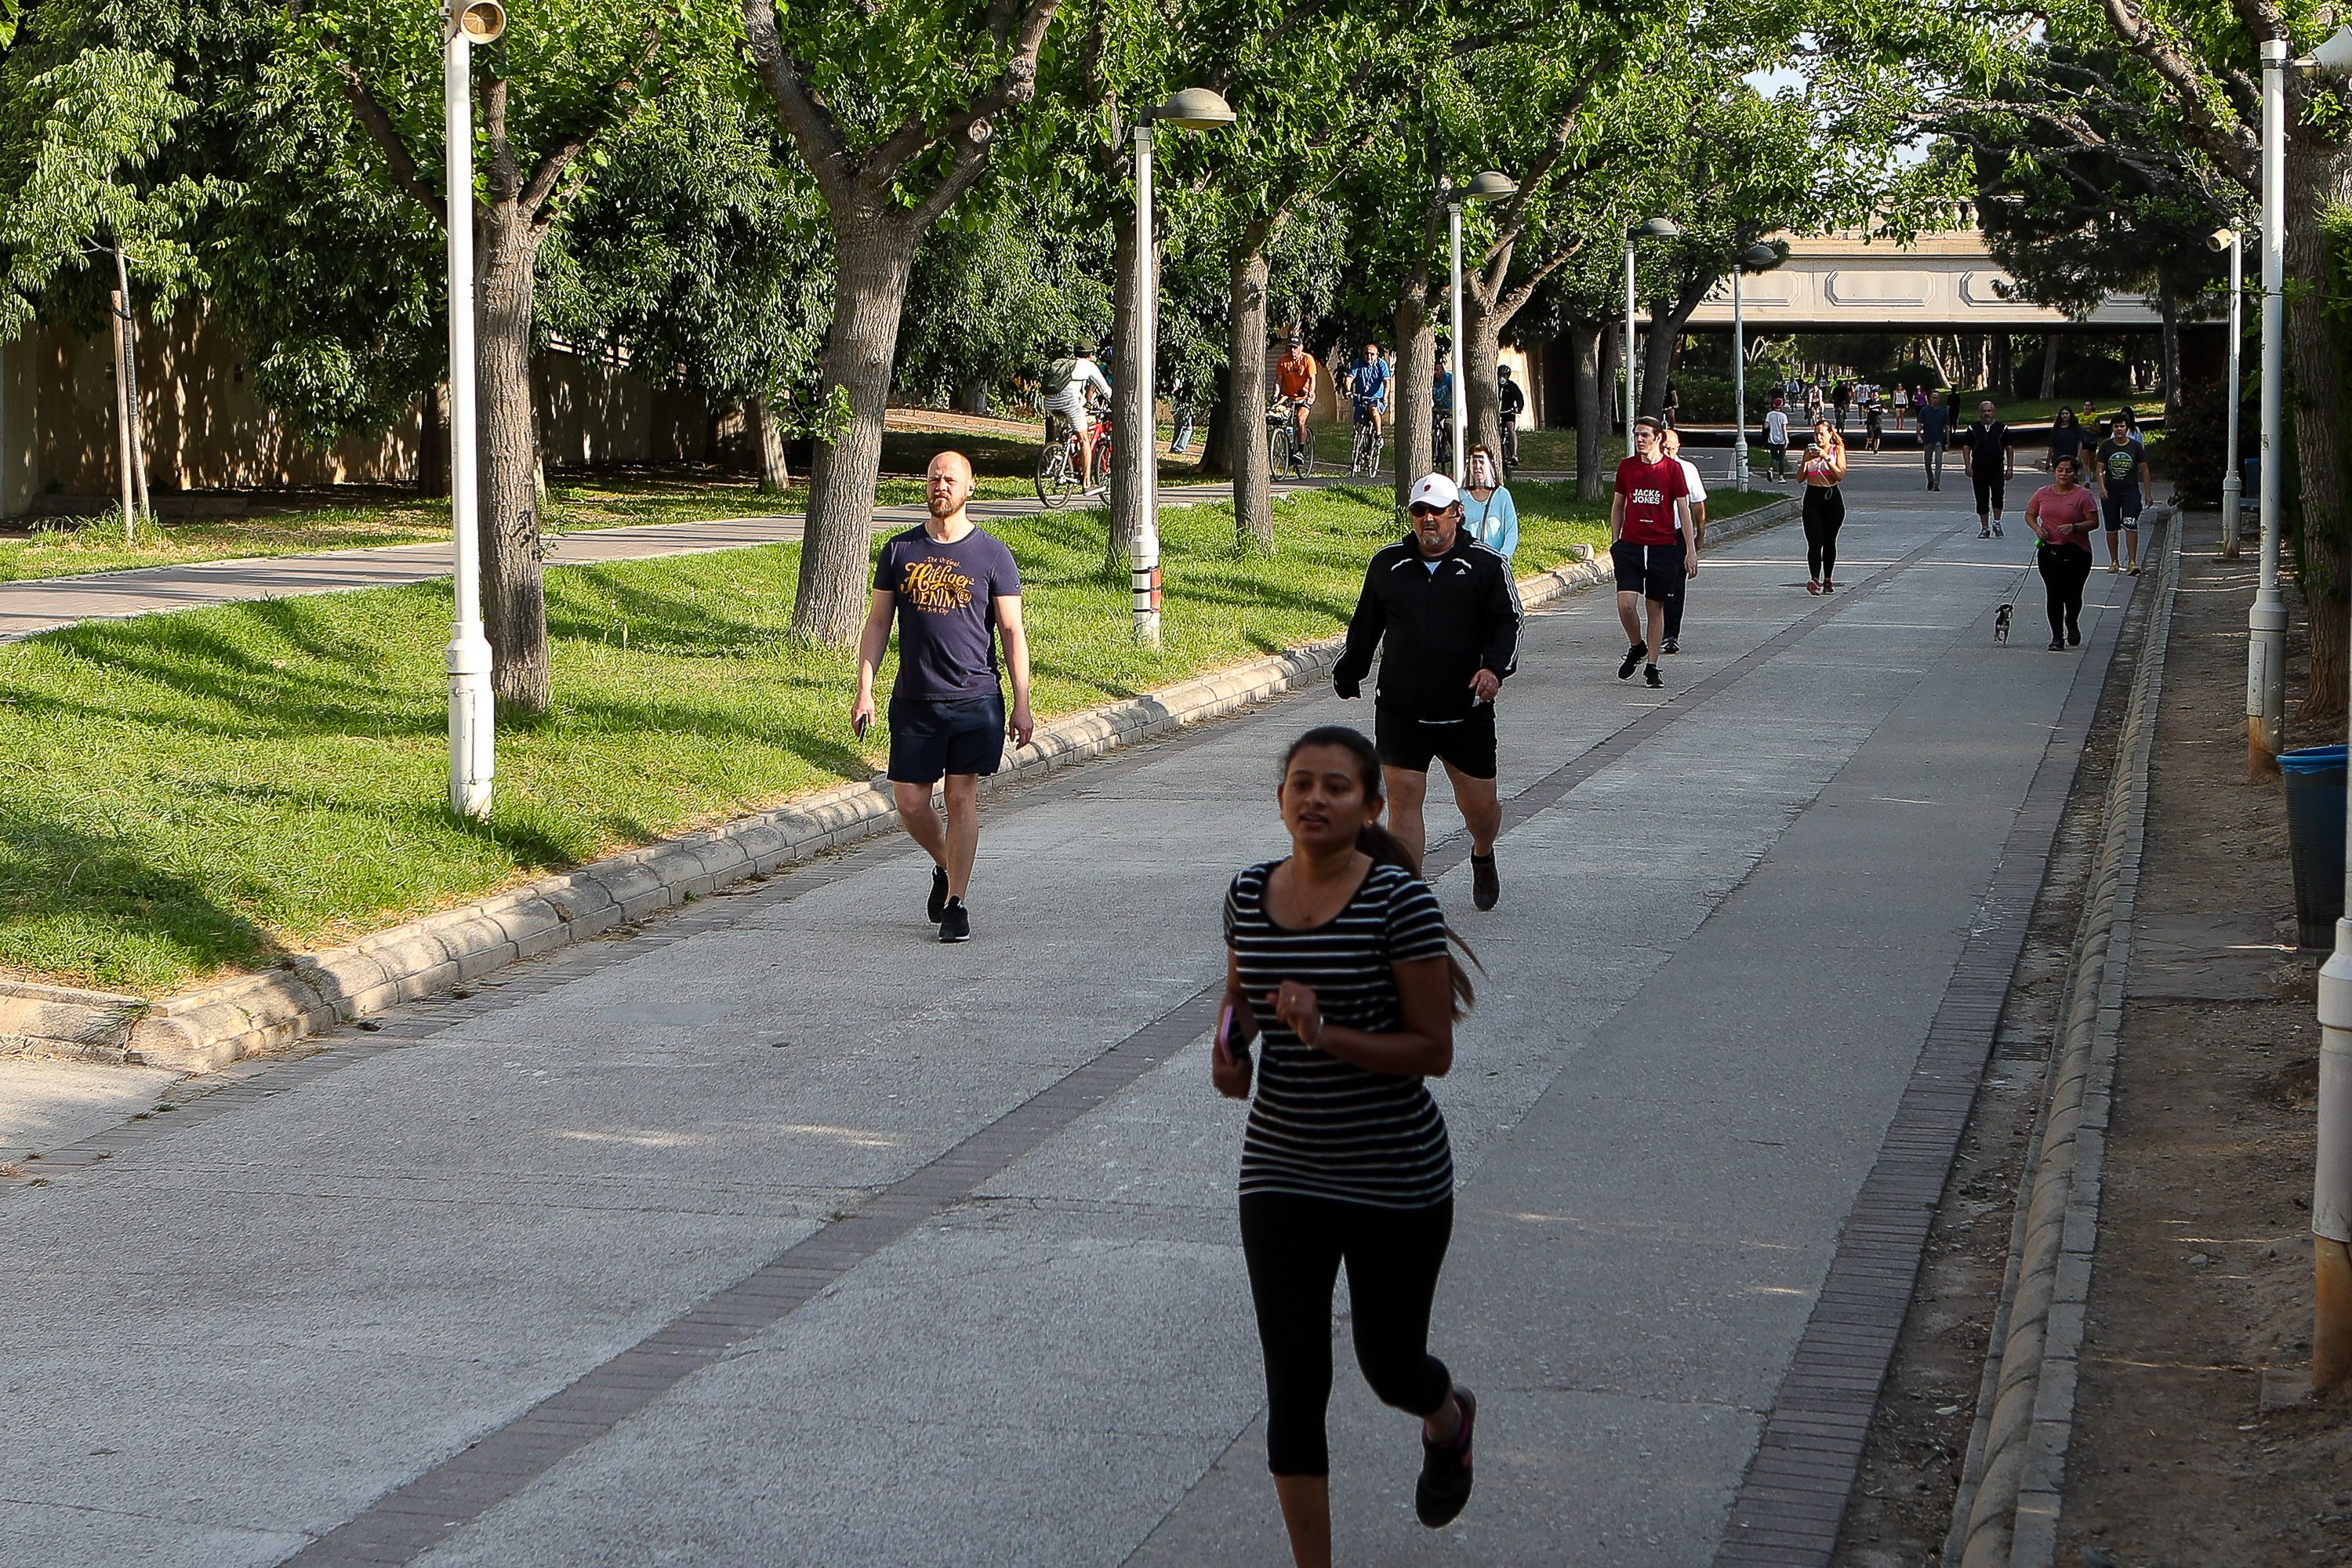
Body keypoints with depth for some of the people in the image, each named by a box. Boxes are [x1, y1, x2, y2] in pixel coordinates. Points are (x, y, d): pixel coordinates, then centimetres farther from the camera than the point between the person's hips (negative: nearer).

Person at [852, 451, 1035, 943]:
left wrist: (1022, 704, -4)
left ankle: (956, 903, 4)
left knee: (963, 798, -4)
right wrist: (865, 690, 1)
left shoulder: (992, 556, 1)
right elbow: (877, 624, 10)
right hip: (913, 700, 2)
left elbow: (1012, 632, 1)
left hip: (975, 699, -2)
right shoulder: (899, 551, 6)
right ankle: (944, 867, 29)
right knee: (910, 801, 1)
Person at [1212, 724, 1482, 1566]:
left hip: (1396, 1178, -3)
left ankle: (1449, 1417, 51)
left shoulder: (1399, 901, -14)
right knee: (1293, 1381, 0)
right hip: (1282, 1173, 3)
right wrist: (1229, 1039, -4)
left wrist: (1326, 1033, -26)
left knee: (1389, 1367, 13)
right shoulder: (1250, 893, 0)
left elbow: (1433, 1048, -14)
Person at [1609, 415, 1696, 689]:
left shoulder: (1672, 468, -1)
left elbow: (1684, 510, 2)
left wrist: (1690, 551, -2)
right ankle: (1636, 647, 15)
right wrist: (1614, 542, 14)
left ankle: (1652, 667, 13)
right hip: (1631, 544, 1)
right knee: (1626, 604, -13)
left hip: (1663, 547, -1)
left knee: (1656, 607, 4)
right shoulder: (1626, 467, 6)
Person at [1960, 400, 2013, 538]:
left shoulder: (2002, 428, 7)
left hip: (1997, 469, -1)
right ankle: (1985, 528, 13)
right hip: (1979, 470, 1)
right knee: (1982, 500, 5)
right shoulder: (1973, 429, 7)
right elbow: (1966, 446, 5)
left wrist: (2010, 468, 3)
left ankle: (1996, 523, 6)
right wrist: (1968, 466, -6)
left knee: (1997, 496, -12)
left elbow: (2009, 448, 9)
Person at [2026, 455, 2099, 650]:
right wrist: (2037, 529, -4)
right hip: (2049, 551, 2)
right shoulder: (2043, 494, 7)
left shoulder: (2083, 495, -4)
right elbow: (2030, 515, 17)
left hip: (2076, 553, -2)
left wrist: (2074, 528, -22)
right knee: (2054, 594, -5)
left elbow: (2094, 522, -6)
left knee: (2072, 594, 6)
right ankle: (2057, 637, 1)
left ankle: (2072, 624, 38)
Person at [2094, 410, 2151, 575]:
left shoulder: (2135, 446, 1)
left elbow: (2144, 470, 6)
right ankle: (2113, 562, 19)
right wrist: (2101, 487, -15)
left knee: (2131, 526, -14)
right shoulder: (2106, 446, 2)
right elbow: (2100, 469, 2)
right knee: (2111, 528, 7)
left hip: (2131, 491, -2)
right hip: (2110, 492, 2)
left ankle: (2133, 562, -13)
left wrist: (2147, 493, 4)